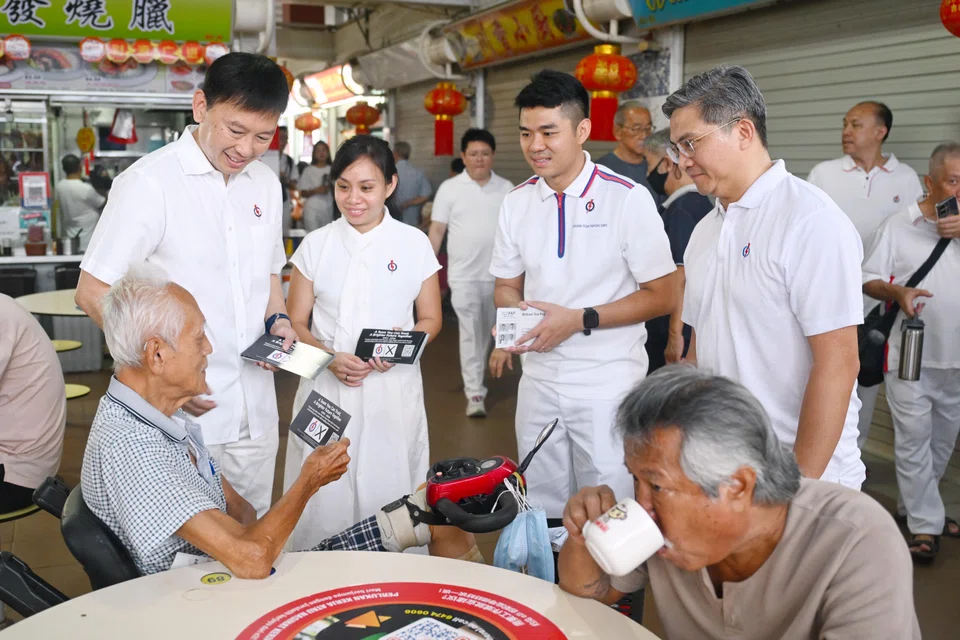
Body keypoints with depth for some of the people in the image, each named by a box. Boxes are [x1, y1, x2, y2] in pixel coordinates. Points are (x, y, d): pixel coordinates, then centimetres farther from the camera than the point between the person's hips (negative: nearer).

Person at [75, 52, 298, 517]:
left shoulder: (265, 184, 8)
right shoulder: (148, 183, -13)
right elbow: (93, 291, -11)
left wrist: (276, 319, 0)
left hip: (257, 410, 6)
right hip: (184, 415, -6)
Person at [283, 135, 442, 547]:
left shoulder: (414, 243, 3)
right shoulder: (316, 245, 5)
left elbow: (431, 319, 7)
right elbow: (296, 323, 6)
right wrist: (331, 359, -13)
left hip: (393, 388, 0)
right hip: (326, 387, 1)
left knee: (390, 501, 3)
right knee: (323, 502, 2)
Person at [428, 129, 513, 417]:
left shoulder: (506, 189, 5)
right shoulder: (450, 188, -1)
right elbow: (437, 230, 0)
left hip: (498, 274, 3)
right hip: (464, 275, -3)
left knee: (487, 331, 15)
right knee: (470, 333, -5)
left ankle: (474, 375, 35)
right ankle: (475, 393, -3)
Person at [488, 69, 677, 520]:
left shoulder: (628, 199, -11)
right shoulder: (516, 203, 5)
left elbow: (662, 296, -9)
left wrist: (577, 320, -18)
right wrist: (517, 313, -10)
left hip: (608, 386, -4)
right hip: (539, 383, 5)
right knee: (542, 515, 14)